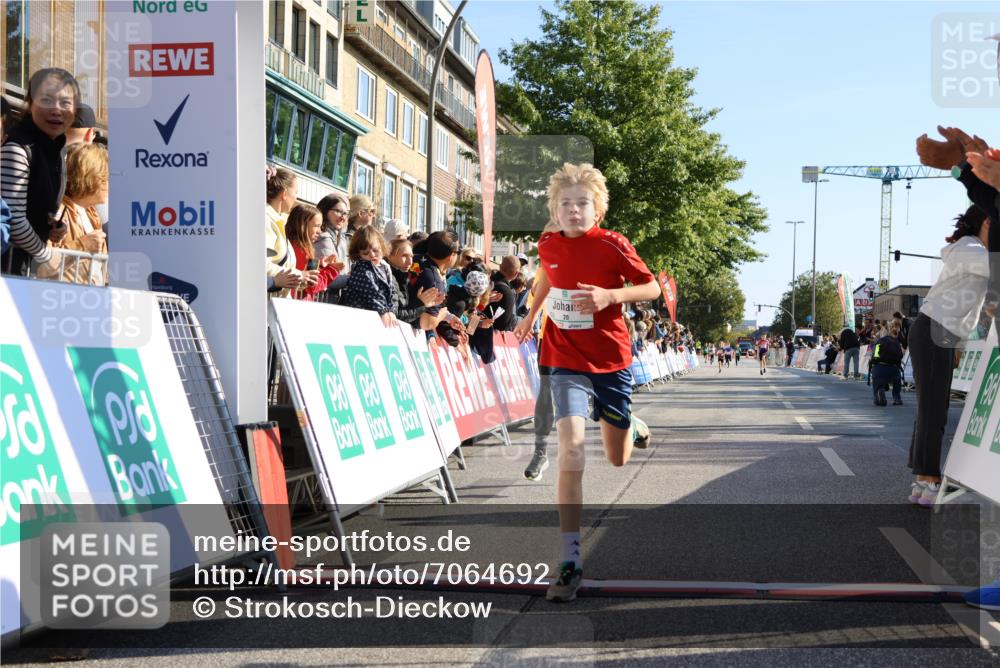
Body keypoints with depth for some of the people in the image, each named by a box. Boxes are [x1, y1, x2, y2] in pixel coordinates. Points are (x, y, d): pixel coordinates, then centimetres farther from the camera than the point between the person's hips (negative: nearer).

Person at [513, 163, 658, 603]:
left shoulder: (612, 245, -11)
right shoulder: (547, 246, -1)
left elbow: (652, 288, -6)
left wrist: (609, 295, -22)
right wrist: (530, 314, 28)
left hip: (612, 360, 0)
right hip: (567, 361, 1)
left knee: (618, 458, 12)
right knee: (571, 444, -21)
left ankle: (632, 426, 54)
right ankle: (570, 561, -21)